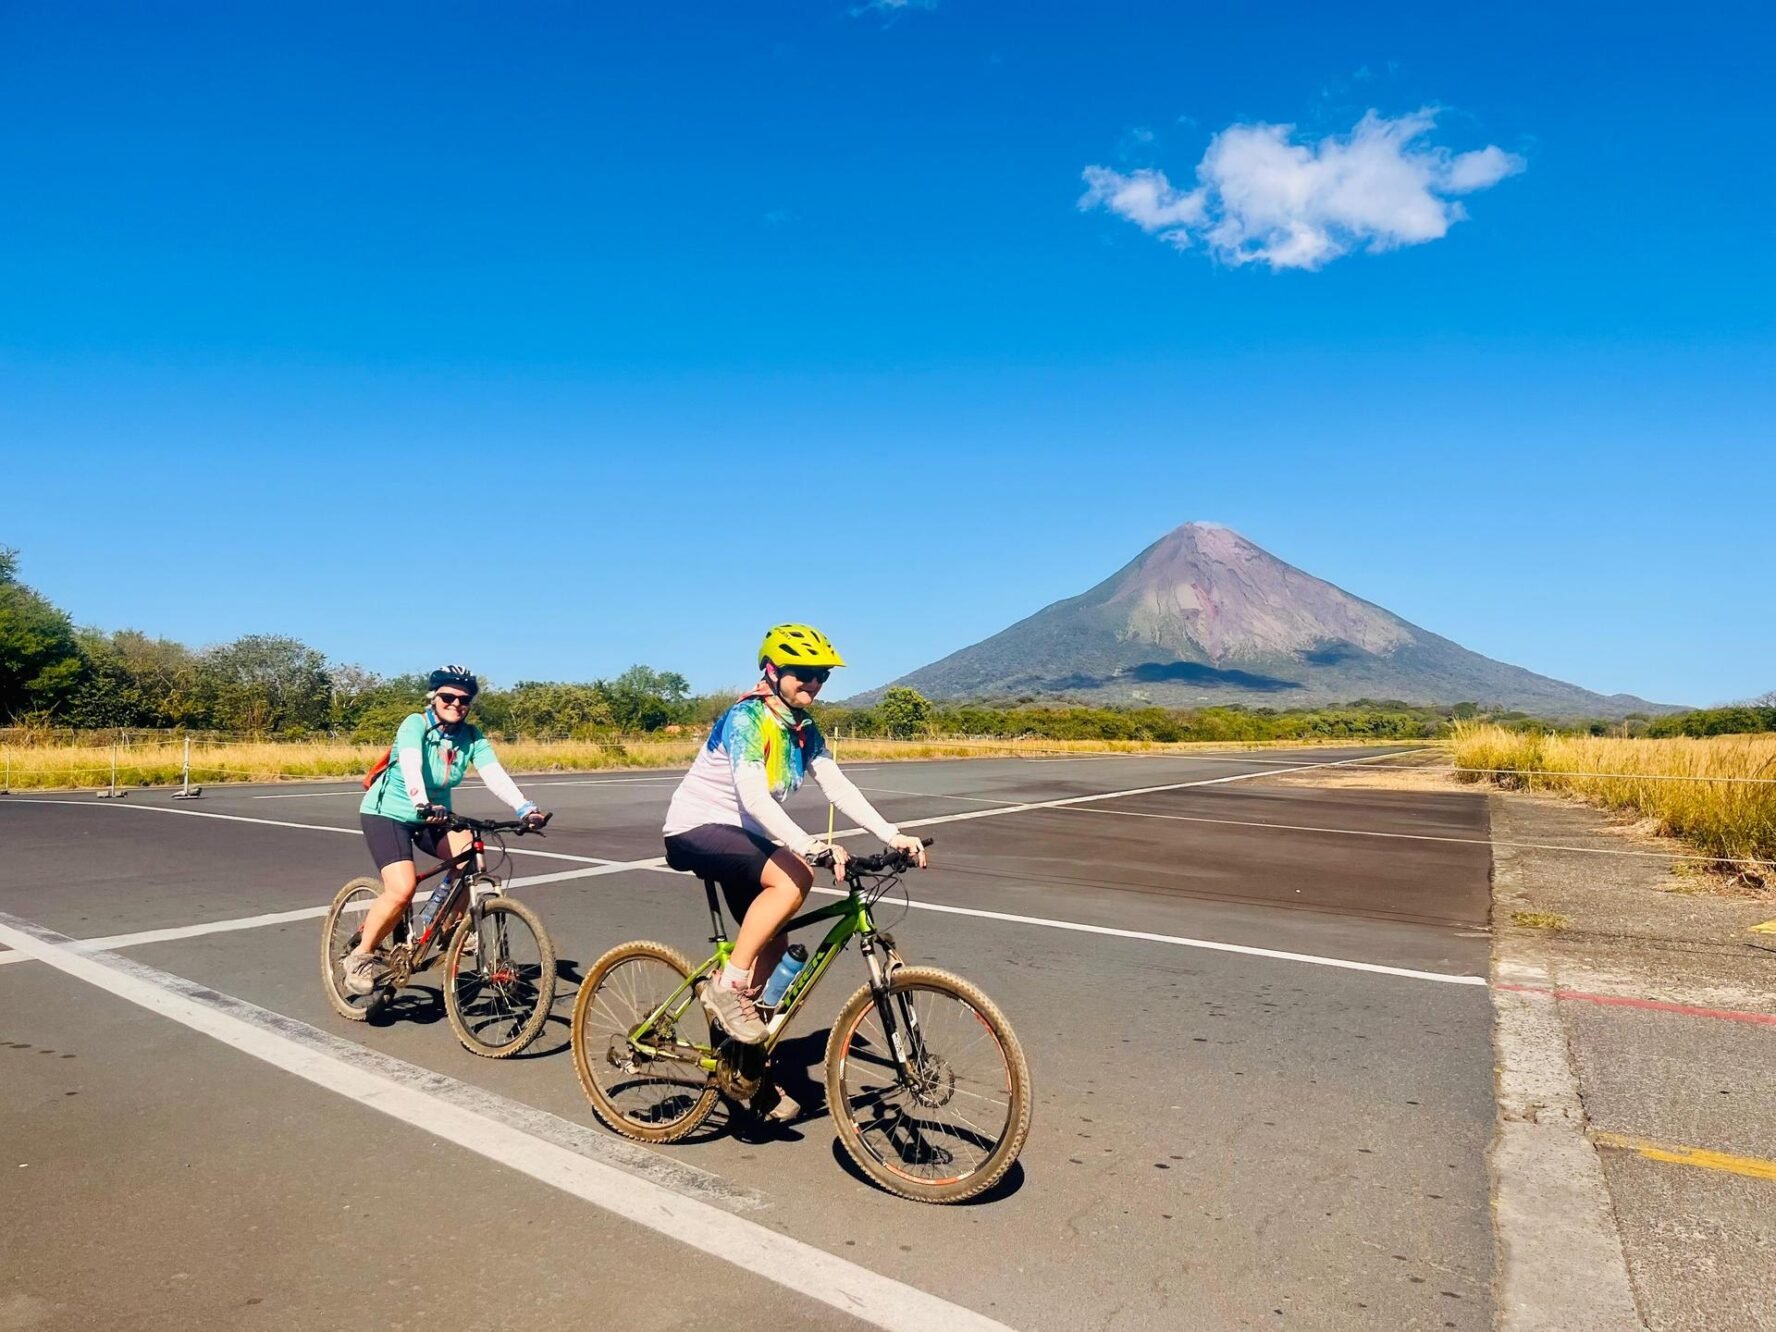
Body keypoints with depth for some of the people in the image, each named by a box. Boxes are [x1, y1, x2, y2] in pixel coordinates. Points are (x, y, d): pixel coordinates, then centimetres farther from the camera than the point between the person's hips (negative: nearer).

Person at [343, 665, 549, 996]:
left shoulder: (472, 736, -9)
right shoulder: (415, 725, -21)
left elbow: (495, 774, -22)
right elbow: (411, 765, -39)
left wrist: (525, 808, -39)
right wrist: (423, 804, -59)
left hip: (435, 817, 5)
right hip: (388, 813, -5)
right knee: (402, 889, -24)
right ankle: (361, 956, -1)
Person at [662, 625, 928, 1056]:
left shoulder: (804, 731, 2)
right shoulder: (746, 719, -22)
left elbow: (839, 788, -6)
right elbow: (753, 798, -35)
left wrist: (891, 835, -18)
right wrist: (810, 847, -46)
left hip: (741, 835, 9)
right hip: (697, 829, -8)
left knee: (772, 943, 7)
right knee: (794, 877, -29)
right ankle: (728, 985, -20)